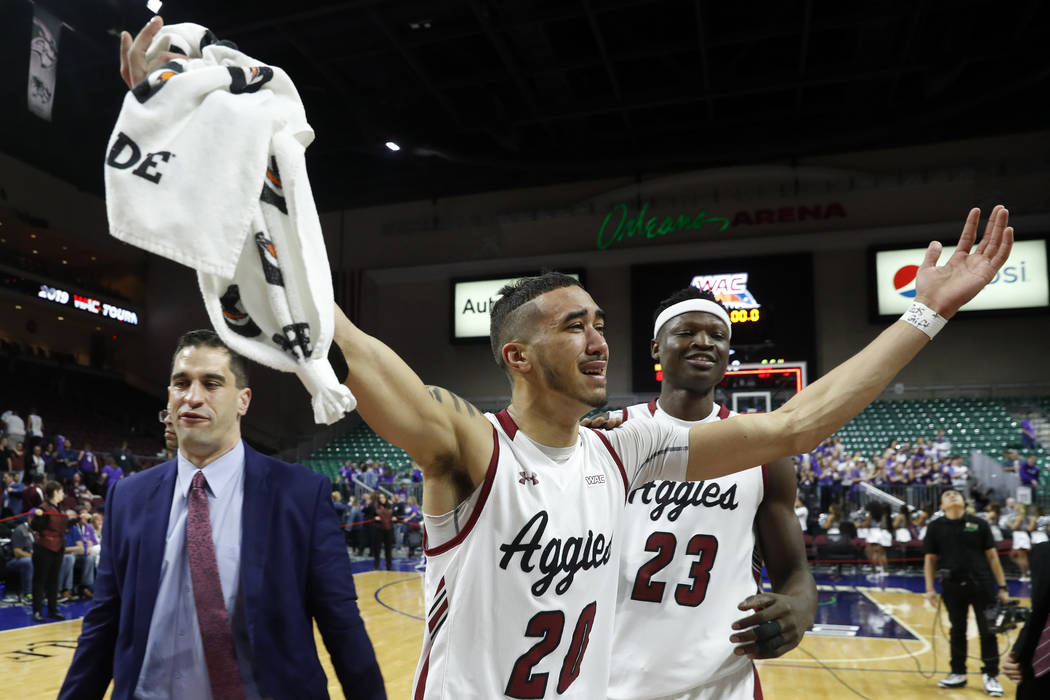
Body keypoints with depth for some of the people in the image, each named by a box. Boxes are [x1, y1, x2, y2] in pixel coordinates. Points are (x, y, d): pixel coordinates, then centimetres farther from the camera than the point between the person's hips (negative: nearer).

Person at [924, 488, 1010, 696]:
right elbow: (930, 559, 5)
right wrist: (929, 588, -1)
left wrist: (1002, 587, -1)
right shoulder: (935, 527, 2)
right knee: (957, 632, 12)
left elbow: (992, 556, 2)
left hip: (982, 585, -1)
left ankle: (991, 676, 15)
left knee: (987, 631, 2)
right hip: (952, 586, 1)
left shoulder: (979, 524, 1)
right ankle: (958, 674, 25)